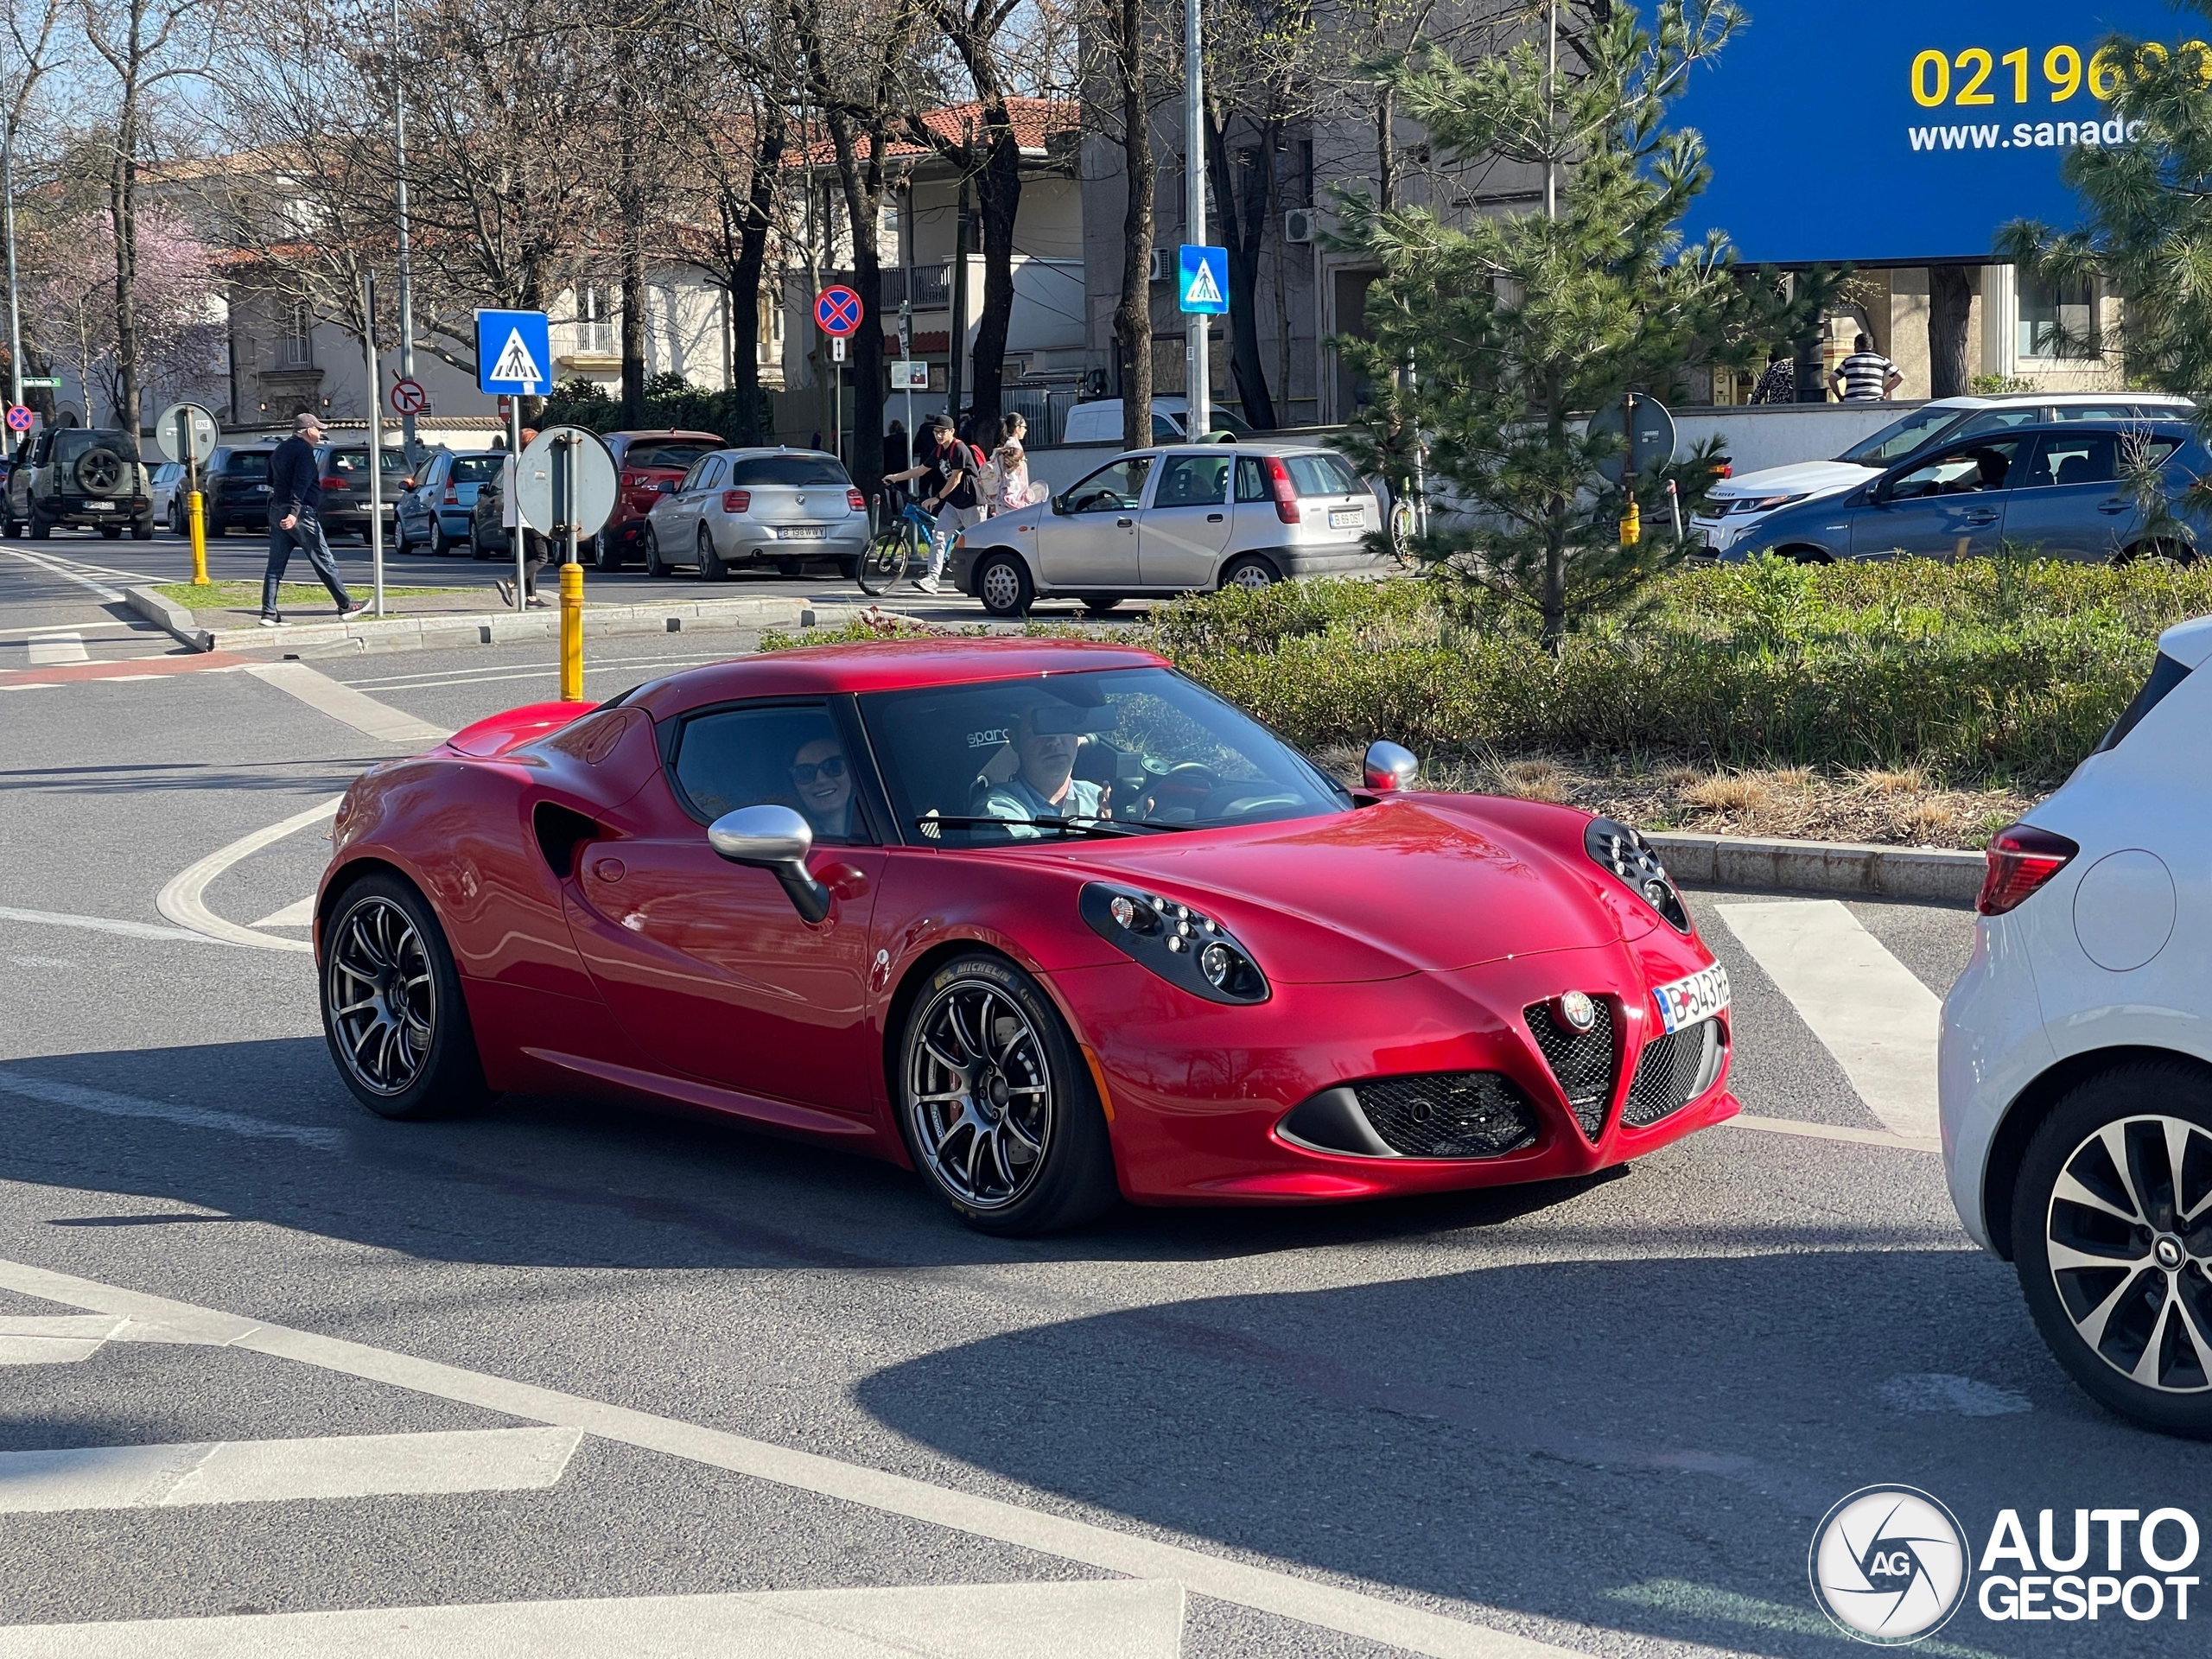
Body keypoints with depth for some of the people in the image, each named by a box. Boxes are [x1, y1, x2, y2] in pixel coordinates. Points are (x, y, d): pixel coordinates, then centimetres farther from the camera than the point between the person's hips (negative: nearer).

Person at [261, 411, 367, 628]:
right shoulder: (303, 451, -11)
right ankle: (346, 607, 6)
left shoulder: (281, 449, 17)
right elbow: (301, 484, -21)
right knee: (324, 562, -1)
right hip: (300, 513, -9)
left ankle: (269, 614, -1)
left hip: (277, 511, 9)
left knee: (275, 565, 4)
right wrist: (294, 512, -30)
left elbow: (271, 480, 28)